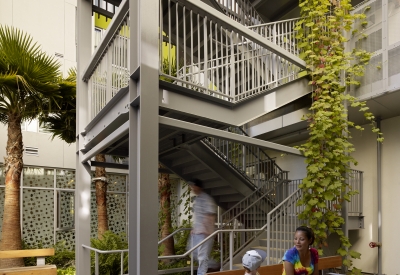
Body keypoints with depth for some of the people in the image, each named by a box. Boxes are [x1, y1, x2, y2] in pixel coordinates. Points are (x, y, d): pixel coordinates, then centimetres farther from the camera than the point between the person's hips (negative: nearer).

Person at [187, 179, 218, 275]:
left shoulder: (206, 198, -14)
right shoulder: (197, 198, 14)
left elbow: (211, 215, -19)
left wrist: (205, 229, -21)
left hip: (204, 231, -10)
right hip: (196, 231, 10)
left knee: (203, 255, -4)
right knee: (194, 252, 16)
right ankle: (213, 266, 31)